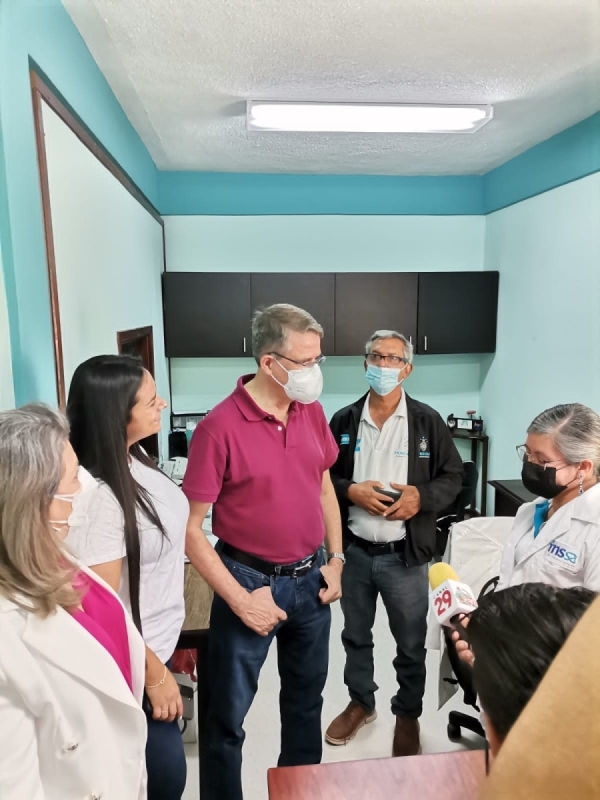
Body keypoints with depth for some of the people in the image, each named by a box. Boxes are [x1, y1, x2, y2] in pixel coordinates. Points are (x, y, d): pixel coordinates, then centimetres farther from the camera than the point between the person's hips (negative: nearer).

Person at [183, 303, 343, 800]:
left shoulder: (312, 411, -2)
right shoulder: (221, 426, -20)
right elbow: (191, 528, -16)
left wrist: (335, 559, 6)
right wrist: (240, 599, -16)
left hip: (311, 579, 6)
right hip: (252, 582, -5)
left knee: (306, 696, 25)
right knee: (229, 712, 11)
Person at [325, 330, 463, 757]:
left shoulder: (428, 421, -6)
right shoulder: (344, 420, -1)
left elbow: (453, 477, 0)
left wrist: (422, 497, -18)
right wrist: (351, 491, -15)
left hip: (404, 554, -2)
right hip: (353, 550, 2)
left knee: (411, 643, 15)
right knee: (356, 635, 21)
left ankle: (408, 714, 41)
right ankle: (361, 702, 45)